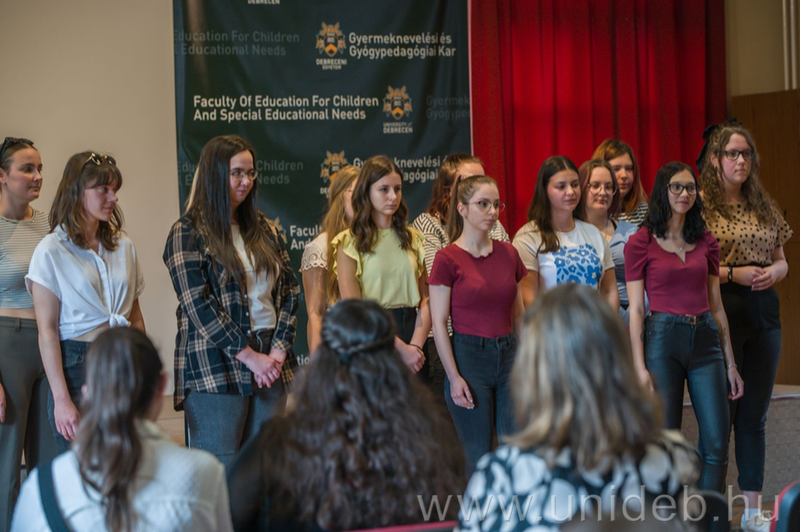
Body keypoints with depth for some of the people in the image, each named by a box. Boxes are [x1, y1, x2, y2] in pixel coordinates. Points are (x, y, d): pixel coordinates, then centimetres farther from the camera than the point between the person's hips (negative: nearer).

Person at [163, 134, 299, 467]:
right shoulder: (187, 233, -2)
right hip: (215, 370, -6)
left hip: (271, 364, 6)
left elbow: (290, 292, 13)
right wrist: (249, 357, -13)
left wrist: (279, 350, -2)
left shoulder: (264, 230, 16)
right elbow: (198, 305, -11)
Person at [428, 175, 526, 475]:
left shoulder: (509, 254, 8)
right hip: (469, 356, -4)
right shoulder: (448, 259, -6)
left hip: (509, 354, 4)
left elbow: (519, 314, 14)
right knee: (477, 458, 1)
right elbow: (438, 323, -6)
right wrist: (454, 377, -11)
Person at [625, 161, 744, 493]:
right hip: (663, 339, -4)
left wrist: (730, 363, 13)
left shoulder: (706, 242, 12)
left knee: (717, 445, -2)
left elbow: (716, 306, 15)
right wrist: (639, 367, -10)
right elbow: (636, 310, -2)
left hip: (705, 339, 4)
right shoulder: (641, 243, 0)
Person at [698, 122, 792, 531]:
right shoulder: (700, 205, -5)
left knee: (755, 415, 9)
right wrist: (733, 273, -17)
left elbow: (782, 261, 18)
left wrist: (773, 272, -3)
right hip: (720, 312, -6)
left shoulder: (764, 207, 13)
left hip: (764, 311, 6)